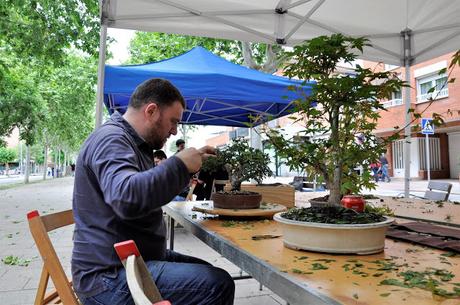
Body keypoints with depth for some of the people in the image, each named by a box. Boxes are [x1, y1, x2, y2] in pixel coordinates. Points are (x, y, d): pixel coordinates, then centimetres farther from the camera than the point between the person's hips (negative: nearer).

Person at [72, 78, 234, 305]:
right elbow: (127, 198, -36)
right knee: (218, 284, -21)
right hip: (110, 276, -10)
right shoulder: (110, 139, -18)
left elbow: (149, 188, 24)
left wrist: (193, 161, 11)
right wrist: (180, 165, -24)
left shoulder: (130, 141, 15)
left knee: (208, 274, 17)